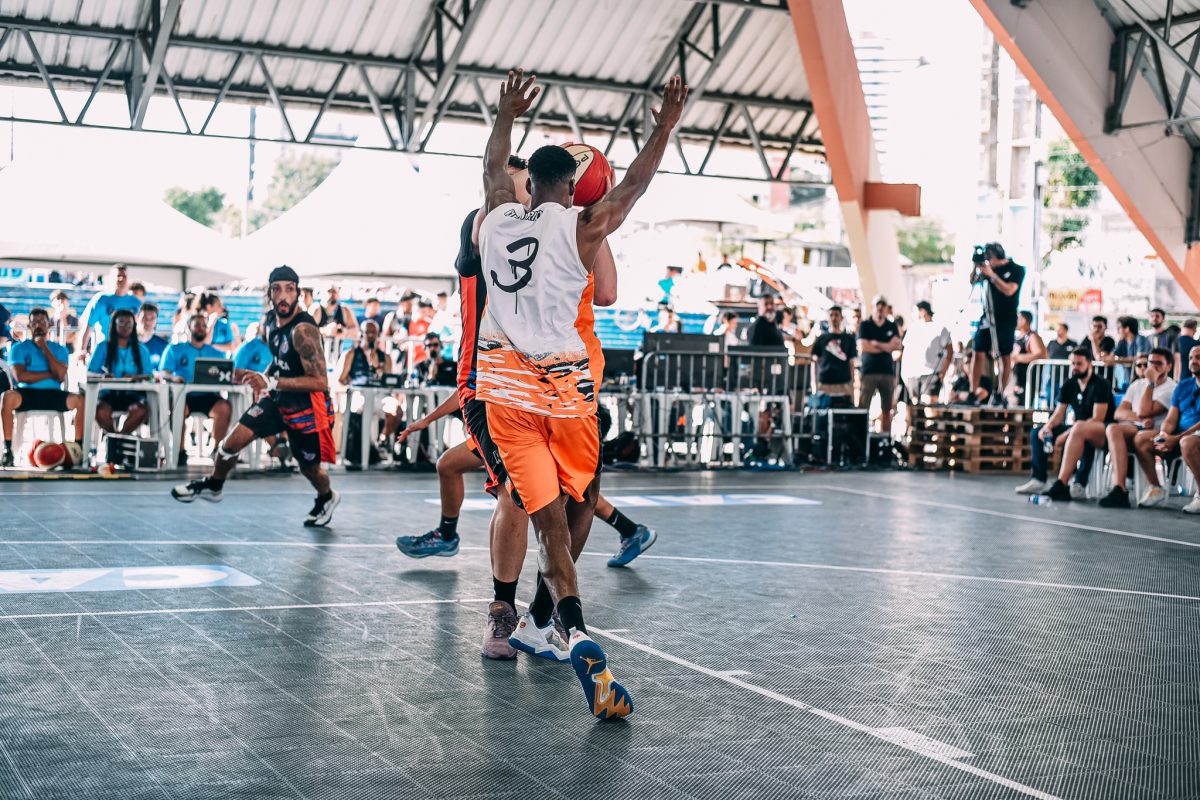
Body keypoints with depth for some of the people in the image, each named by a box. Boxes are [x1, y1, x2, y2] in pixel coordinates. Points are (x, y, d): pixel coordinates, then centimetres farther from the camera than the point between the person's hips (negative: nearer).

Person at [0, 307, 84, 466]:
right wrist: (50, 374, -5)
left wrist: (45, 349, -3)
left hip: (53, 395, 1)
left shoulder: (59, 349, 14)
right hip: (27, 394, -1)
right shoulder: (19, 348, 10)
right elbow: (20, 376, -6)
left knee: (80, 399, -27)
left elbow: (61, 376, -5)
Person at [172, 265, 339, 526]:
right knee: (232, 441, -2)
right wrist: (265, 379, 4)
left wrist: (272, 383, -34)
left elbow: (320, 381, -32)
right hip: (278, 400, 7)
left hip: (307, 408, -7)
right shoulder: (273, 319, -2)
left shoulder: (303, 330, -29)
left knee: (309, 468, 12)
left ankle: (327, 499, 47)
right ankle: (213, 486, 26)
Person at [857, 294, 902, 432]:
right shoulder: (864, 325, 4)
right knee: (863, 408, -9)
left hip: (888, 371, 3)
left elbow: (898, 345, -2)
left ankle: (886, 436, 10)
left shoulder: (892, 326, 13)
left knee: (886, 409, 6)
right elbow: (863, 347, -8)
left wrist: (875, 343, -7)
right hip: (869, 371, -3)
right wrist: (886, 347, -3)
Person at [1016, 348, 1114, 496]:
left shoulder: (1100, 385, -12)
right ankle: (1038, 480, -12)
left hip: (1102, 433, -8)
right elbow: (1058, 415, 9)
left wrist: (1066, 434, -28)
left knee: (1079, 429, -41)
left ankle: (1061, 484, -47)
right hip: (1077, 430, 8)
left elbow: (1097, 419, -20)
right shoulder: (1069, 385, 9)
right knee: (1037, 432, -1)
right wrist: (1047, 427, -15)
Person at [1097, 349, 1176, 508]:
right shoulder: (1137, 385, 23)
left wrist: (1151, 383, -6)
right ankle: (1119, 490, -44)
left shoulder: (1171, 389, 2)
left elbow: (1143, 411, -12)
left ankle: (1118, 489, -40)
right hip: (1132, 429, 5)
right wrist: (1141, 418, -8)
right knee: (1114, 428, -33)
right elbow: (1118, 413, 9)